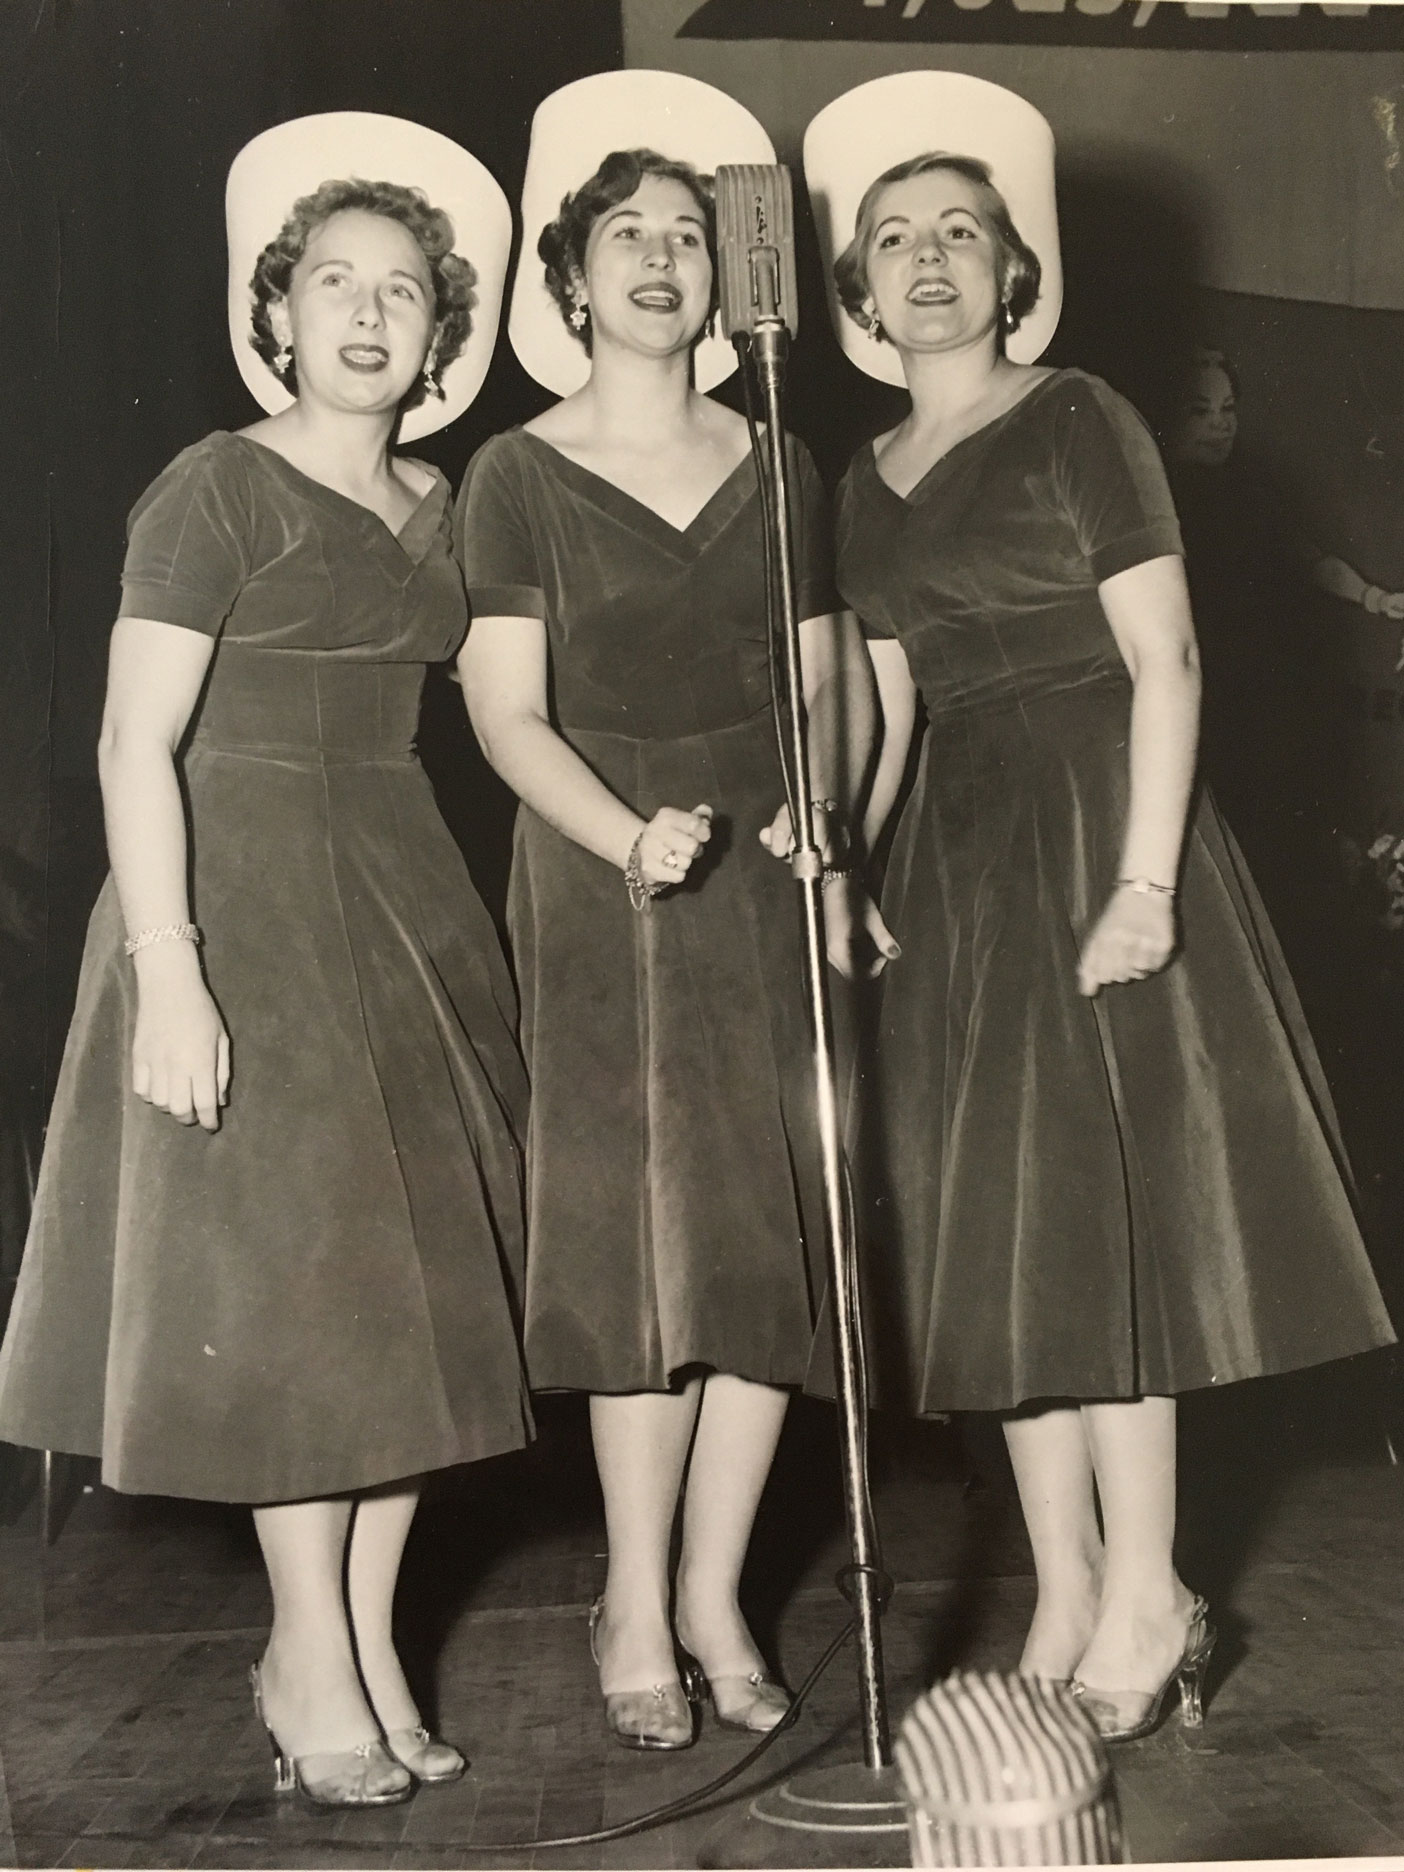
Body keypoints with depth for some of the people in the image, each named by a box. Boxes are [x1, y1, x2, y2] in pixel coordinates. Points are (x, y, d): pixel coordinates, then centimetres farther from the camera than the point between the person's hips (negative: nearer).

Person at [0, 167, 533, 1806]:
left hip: (404, 899, 7)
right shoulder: (214, 491, -8)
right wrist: (169, 978, -21)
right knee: (292, 1268, -2)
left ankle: (364, 1639, 20)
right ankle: (310, 1655, 14)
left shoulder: (439, 512, 11)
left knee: (416, 1272, 7)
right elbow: (136, 744, -14)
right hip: (245, 896, -6)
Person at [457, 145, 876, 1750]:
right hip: (599, 880, -3)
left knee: (772, 1229, 1)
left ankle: (713, 1594, 16)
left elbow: (828, 681, 11)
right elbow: (508, 713, -4)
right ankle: (635, 1609, 12)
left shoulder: (781, 468, 12)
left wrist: (819, 817, -8)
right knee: (637, 1237, -3)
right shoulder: (518, 475, 2)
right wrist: (630, 836, -20)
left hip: (766, 879, 3)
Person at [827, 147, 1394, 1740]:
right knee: (996, 1223, 6)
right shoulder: (869, 483, 15)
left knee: (1094, 1198, -7)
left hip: (1089, 830, -6)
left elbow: (1166, 662, -11)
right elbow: (891, 706, 13)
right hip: (953, 860, 7)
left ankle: (1145, 1600, 6)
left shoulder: (1077, 422, -4)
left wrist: (1144, 876, -21)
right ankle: (1065, 1597, 16)